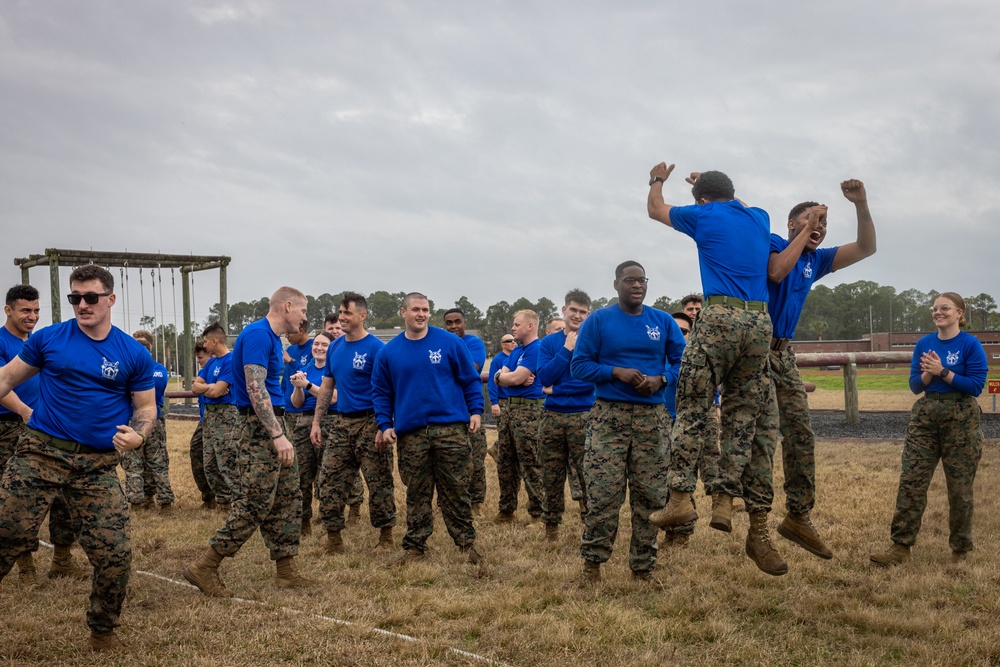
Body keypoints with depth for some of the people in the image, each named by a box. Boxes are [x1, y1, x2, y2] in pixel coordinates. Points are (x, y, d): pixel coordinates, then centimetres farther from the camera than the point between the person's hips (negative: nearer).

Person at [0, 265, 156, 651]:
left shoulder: (134, 354, 3)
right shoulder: (48, 339, 3)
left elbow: (146, 407, 10)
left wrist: (136, 435, -11)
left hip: (98, 465, 1)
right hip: (41, 453, 0)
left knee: (114, 554, -3)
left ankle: (102, 632, 20)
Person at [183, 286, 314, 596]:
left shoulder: (273, 338, 16)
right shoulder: (258, 335, -15)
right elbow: (255, 388, -24)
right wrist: (278, 435, -28)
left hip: (272, 425, 10)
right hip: (259, 428, -10)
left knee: (288, 499, 11)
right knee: (255, 503, -9)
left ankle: (286, 571, 16)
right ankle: (205, 568, -2)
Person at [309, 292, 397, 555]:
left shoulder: (376, 348, -9)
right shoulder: (335, 347, 11)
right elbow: (327, 387, 17)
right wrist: (316, 423, 11)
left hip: (370, 423, -6)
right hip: (340, 422, 6)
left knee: (379, 483, 1)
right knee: (329, 482, 3)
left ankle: (386, 537, 13)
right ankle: (333, 538, 11)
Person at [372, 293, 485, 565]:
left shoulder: (450, 342, 2)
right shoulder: (389, 352, 7)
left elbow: (471, 379, 6)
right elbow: (381, 391, 12)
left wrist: (476, 410, -2)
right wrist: (385, 424, 2)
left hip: (451, 427, -1)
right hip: (410, 432, 2)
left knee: (456, 490, 2)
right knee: (416, 493, 7)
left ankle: (466, 542, 12)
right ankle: (415, 546, 16)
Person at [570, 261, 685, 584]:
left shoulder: (663, 322, 9)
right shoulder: (598, 321, 3)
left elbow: (681, 362, 10)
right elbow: (579, 365, 0)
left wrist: (661, 379, -10)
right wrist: (617, 371, -13)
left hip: (652, 416, 3)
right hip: (609, 415, -2)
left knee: (650, 495, 3)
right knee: (602, 493, -8)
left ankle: (643, 567, 14)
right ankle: (592, 562, 6)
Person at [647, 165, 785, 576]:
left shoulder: (705, 216, 6)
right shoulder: (759, 218, 19)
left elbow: (655, 210, 25)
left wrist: (657, 181, 45)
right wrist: (708, 183, 57)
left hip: (720, 318, -5)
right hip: (760, 322, 5)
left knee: (694, 409, 0)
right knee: (743, 418, 7)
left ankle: (680, 496, -5)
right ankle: (724, 501, 5)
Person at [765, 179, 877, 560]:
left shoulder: (816, 260, 16)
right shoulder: (772, 242, -1)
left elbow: (866, 248, 12)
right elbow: (777, 272, -22)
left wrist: (861, 205, -1)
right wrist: (806, 230, -13)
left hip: (783, 351, 7)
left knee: (800, 434, 5)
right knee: (762, 434, -14)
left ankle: (798, 517, 13)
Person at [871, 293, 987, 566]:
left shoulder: (970, 344, -6)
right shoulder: (924, 344, 8)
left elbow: (976, 385, -12)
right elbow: (915, 386, 8)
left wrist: (942, 372, -17)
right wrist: (927, 374, -12)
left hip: (961, 419, -4)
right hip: (925, 416, 4)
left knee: (960, 486, 4)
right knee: (911, 481, -4)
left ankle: (961, 549, 19)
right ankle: (900, 546, -4)